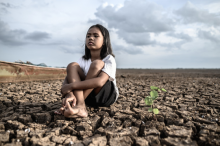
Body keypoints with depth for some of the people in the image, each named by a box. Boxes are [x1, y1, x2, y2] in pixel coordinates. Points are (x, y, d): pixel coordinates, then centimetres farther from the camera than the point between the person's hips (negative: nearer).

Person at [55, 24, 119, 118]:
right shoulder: (83, 60, -1)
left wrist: (71, 86, -33)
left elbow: (100, 82, -33)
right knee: (72, 66, -16)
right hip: (89, 97, 4)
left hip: (107, 96, -4)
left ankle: (75, 105, -31)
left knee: (97, 64, -28)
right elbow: (68, 78, -16)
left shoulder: (109, 59, -14)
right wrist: (69, 94, -39)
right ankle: (80, 107, -35)